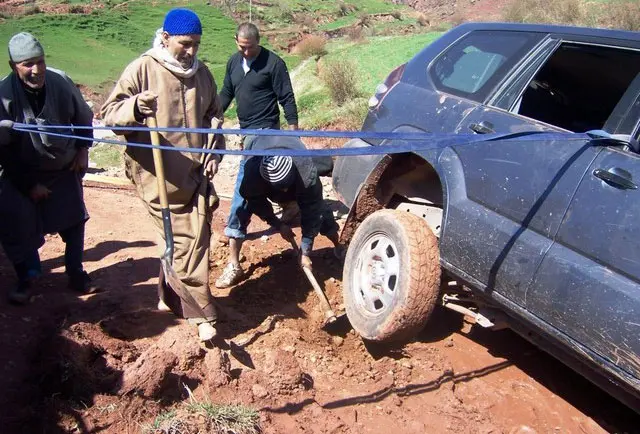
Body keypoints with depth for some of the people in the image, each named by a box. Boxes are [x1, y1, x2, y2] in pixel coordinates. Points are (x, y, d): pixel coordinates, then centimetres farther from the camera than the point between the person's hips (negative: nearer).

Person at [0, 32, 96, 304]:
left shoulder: (61, 82, -16)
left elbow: (83, 116, 5)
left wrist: (83, 149, 1)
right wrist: (28, 185, -13)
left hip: (65, 169, 3)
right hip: (23, 174, -2)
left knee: (74, 222, 10)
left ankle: (76, 275, 26)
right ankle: (24, 280, 16)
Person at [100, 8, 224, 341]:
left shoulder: (201, 73, 10)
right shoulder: (143, 69, -6)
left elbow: (214, 116, 21)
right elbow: (108, 114, -8)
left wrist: (214, 151, 6)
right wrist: (135, 106, -28)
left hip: (195, 173, 5)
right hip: (158, 175, -5)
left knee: (195, 237, 10)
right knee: (183, 241, -3)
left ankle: (170, 297, 30)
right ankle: (201, 313, 8)